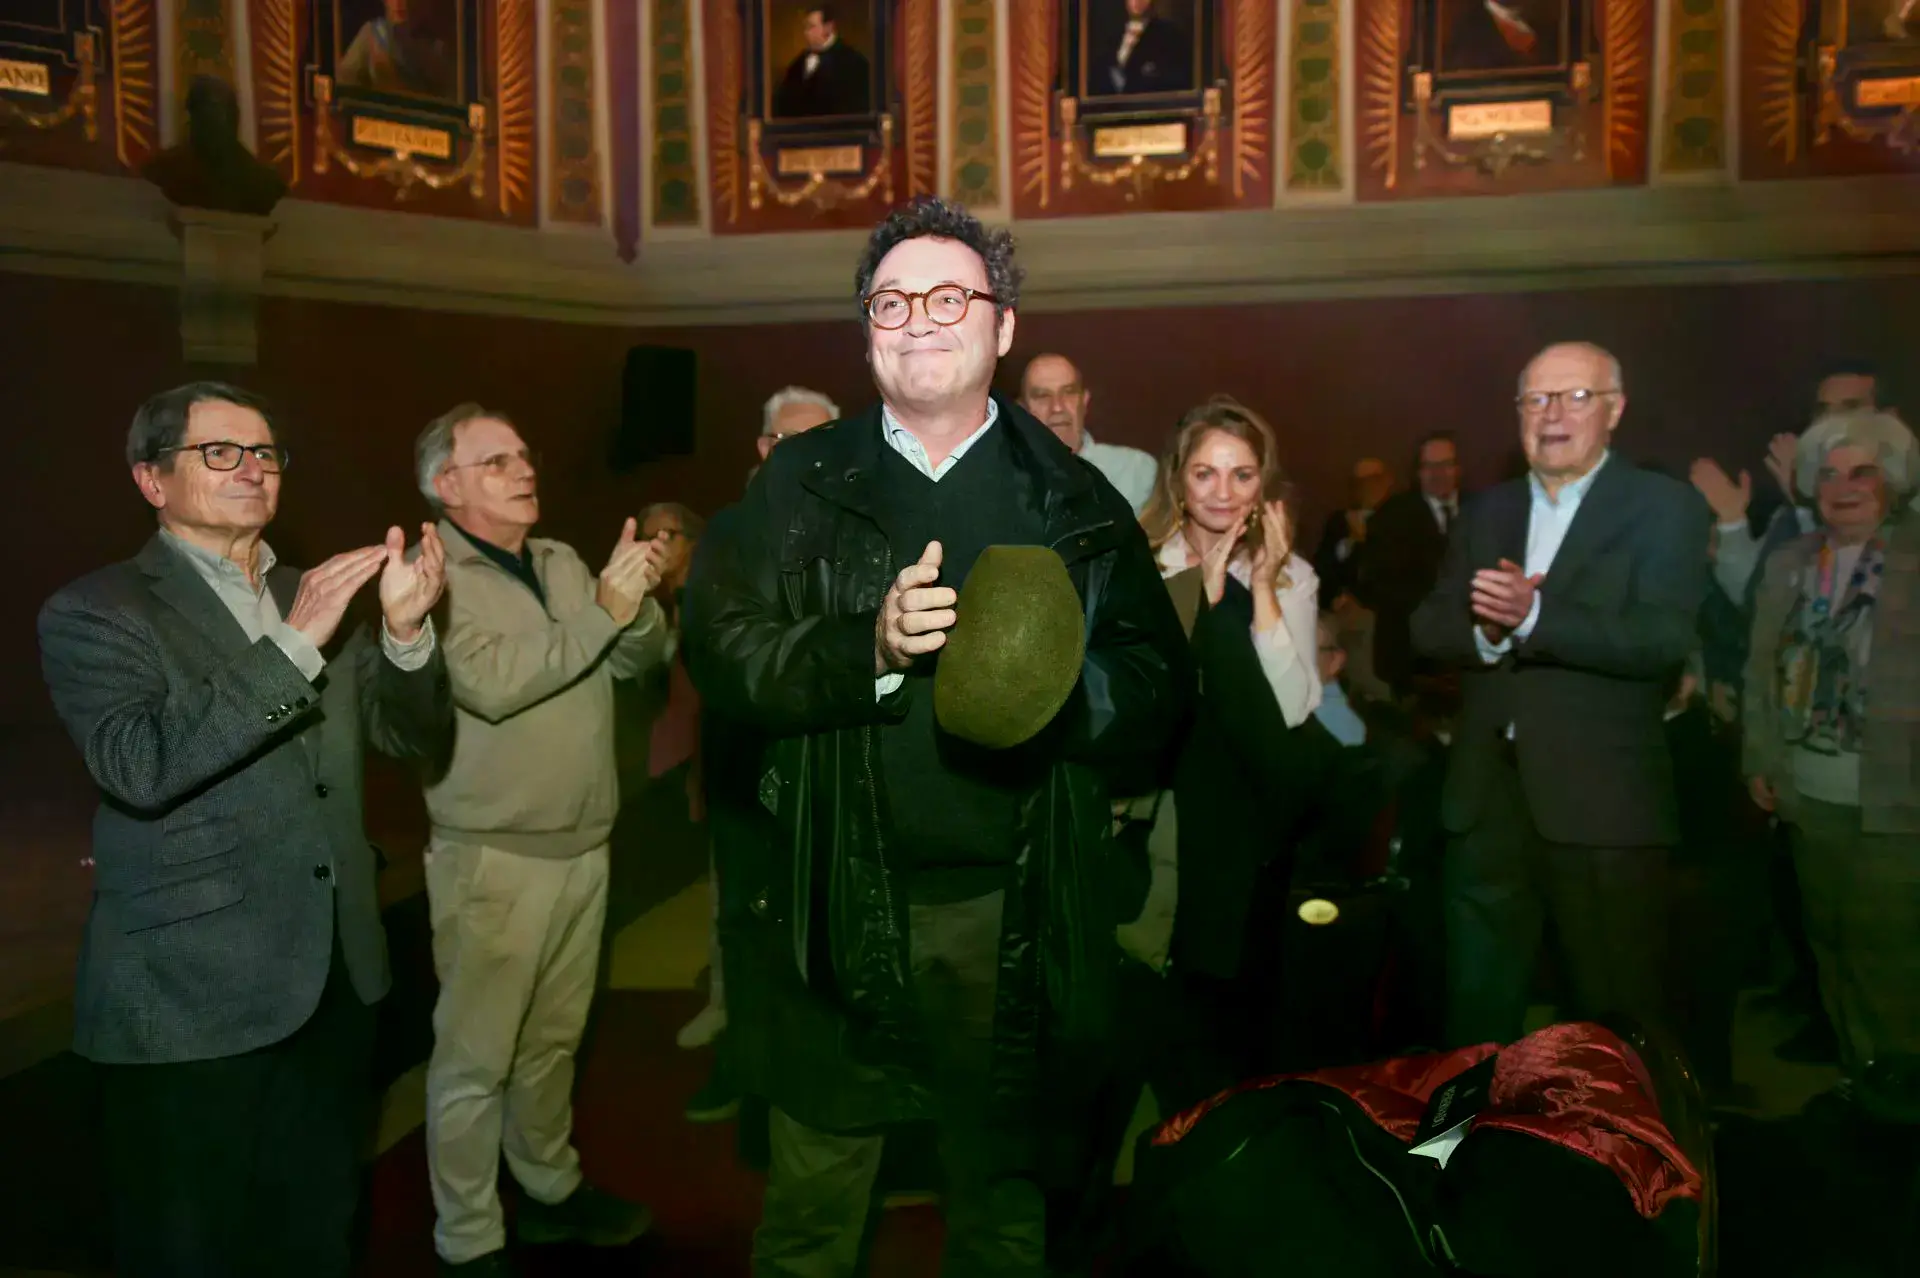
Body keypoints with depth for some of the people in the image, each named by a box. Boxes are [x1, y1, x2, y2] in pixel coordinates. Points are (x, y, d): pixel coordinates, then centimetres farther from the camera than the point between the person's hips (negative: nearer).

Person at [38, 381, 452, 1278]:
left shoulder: (317, 603, 10)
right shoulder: (94, 613, -7)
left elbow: (416, 740, 5)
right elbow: (138, 767, -24)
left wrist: (406, 630, -14)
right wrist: (294, 645, -28)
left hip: (333, 981, 6)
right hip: (189, 1000, -5)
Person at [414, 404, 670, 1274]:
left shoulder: (562, 563, 9)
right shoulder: (432, 577, -12)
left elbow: (638, 662, 4)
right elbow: (493, 682, -26)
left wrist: (638, 602, -16)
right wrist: (603, 611, -24)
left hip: (583, 846, 7)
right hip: (495, 858, -6)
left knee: (554, 1038, 21)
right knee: (475, 1056, 5)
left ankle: (550, 1189, 38)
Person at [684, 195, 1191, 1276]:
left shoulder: (1074, 500, 3)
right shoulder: (802, 483, 4)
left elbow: (1160, 689, -2)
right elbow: (721, 651, -7)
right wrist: (867, 645, -23)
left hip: (1015, 918, 1)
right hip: (839, 911, 0)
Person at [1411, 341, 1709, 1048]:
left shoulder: (1665, 508, -2)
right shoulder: (1486, 512, 13)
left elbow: (1664, 637, -17)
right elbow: (1428, 627, 4)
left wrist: (1532, 614, -26)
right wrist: (1484, 628, -17)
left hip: (1603, 804, -4)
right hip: (1487, 797, 5)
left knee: (1611, 1019, 9)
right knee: (1475, 1008, 15)